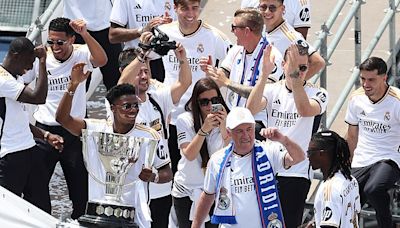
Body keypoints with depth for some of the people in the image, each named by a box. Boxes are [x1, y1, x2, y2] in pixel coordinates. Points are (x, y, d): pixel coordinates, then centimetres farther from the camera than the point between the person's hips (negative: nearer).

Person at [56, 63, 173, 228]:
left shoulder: (149, 136, -2)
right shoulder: (97, 129, 1)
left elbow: (167, 174, 3)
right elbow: (63, 118, -9)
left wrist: (153, 177, -20)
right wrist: (73, 85, -19)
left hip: (132, 214, -1)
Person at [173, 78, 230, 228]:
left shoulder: (226, 119, -3)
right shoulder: (185, 120, -8)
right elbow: (189, 155, -18)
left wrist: (223, 128, -26)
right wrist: (204, 129, -27)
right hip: (186, 192, -1)